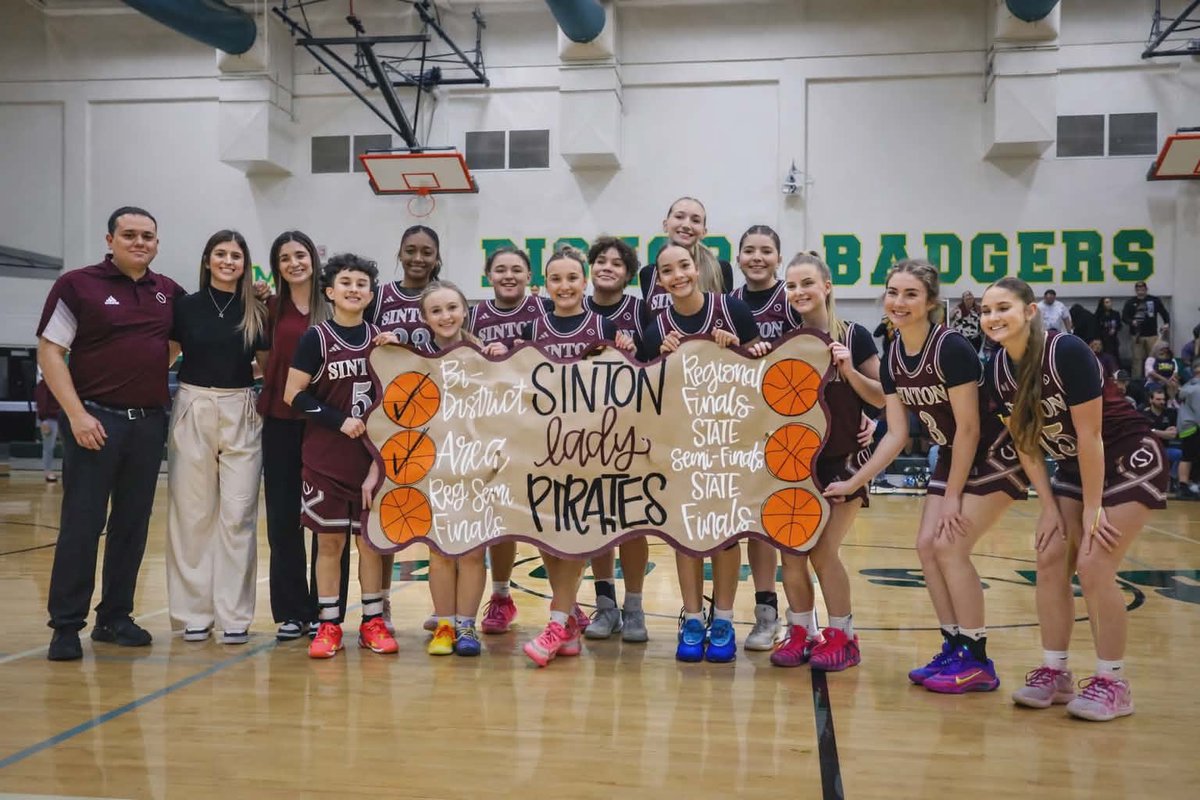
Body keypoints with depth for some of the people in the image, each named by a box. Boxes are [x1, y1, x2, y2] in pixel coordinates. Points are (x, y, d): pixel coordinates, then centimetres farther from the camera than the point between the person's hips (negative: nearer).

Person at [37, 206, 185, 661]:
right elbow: (49, 352, -7)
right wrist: (76, 413, -14)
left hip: (149, 422, 5)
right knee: (82, 524, -3)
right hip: (95, 419, -5)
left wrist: (158, 369, 8)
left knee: (133, 524, 9)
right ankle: (66, 625, 6)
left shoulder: (169, 292, 10)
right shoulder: (77, 285, -3)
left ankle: (116, 617, 20)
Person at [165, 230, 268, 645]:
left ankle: (234, 615, 8)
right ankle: (194, 612, 13)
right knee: (193, 513, 3)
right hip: (193, 410, -1)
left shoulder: (256, 312, 6)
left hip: (242, 414, 1)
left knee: (238, 514, 0)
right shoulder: (186, 306, 3)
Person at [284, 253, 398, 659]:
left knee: (371, 537, 7)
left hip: (372, 455, 3)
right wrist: (340, 420, -13)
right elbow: (293, 394, -7)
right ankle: (328, 625, 13)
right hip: (325, 457, -2)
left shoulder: (380, 339, 6)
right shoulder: (316, 338, -4)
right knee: (330, 539, 3)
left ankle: (373, 622, 17)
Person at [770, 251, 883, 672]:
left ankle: (842, 636, 13)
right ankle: (801, 632, 20)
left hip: (841, 460, -4)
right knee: (791, 550, 4)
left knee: (822, 550, -5)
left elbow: (882, 398, -5)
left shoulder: (854, 336, -6)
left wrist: (849, 370, -20)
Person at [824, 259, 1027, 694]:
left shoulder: (952, 348, -25)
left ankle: (977, 661, -1)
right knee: (927, 545, -1)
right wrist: (853, 483, -4)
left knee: (950, 546, -14)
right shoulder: (892, 360, -3)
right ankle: (954, 649, 13)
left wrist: (952, 497, -18)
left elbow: (969, 427, -22)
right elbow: (896, 434, 1)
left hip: (993, 457, -7)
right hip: (952, 457, 7)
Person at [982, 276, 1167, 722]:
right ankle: (1054, 672, 12)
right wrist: (1049, 506, -1)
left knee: (1093, 566, -12)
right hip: (1075, 467, 7)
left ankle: (1112, 683, 2)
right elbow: (1025, 442, 2)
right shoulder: (1000, 370, -6)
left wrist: (1093, 509, -18)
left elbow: (1090, 436, -24)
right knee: (1050, 562, 1)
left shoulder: (1067, 352, -27)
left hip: (1129, 463, -7)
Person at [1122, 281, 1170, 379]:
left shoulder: (1154, 300, 4)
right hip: (1136, 335, 0)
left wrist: (1167, 324, -7)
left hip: (1152, 335, 0)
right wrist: (1131, 322, -19)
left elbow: (1164, 313, 9)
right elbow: (1124, 316, 1)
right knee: (1138, 358, 1)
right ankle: (1137, 379, 5)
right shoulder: (1130, 302, 3)